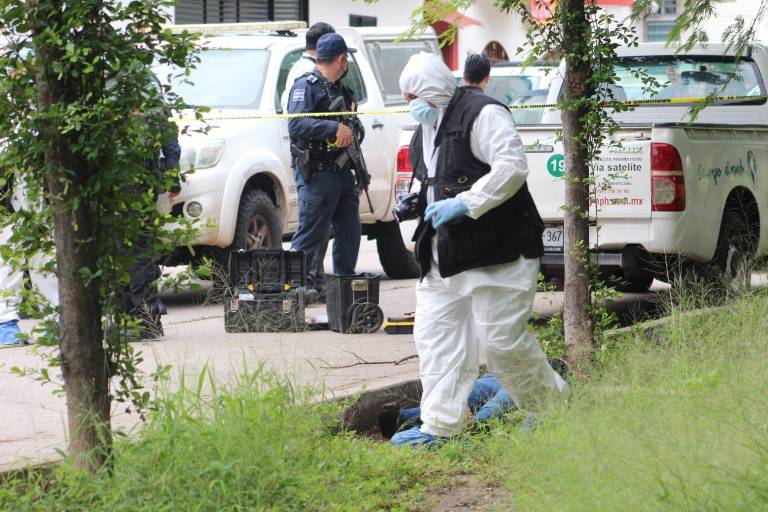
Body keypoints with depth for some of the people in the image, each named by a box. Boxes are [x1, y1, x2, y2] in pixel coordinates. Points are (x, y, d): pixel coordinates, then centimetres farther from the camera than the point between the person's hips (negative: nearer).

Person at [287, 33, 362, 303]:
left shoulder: (341, 89, 21)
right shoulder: (306, 86, -7)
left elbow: (355, 124, 33)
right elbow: (296, 125, -21)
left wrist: (353, 129, 12)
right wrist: (335, 128, -27)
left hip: (343, 171, 9)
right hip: (316, 172, -9)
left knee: (349, 232, 9)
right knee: (311, 233, -7)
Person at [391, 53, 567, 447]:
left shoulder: (482, 115, -10)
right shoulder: (426, 131, 19)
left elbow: (512, 167, -22)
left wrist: (464, 203, -26)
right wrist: (415, 202, 13)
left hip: (497, 252, -9)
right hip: (444, 257, 9)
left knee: (502, 339, -6)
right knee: (435, 337, 2)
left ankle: (553, 407, 14)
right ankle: (438, 426, 4)